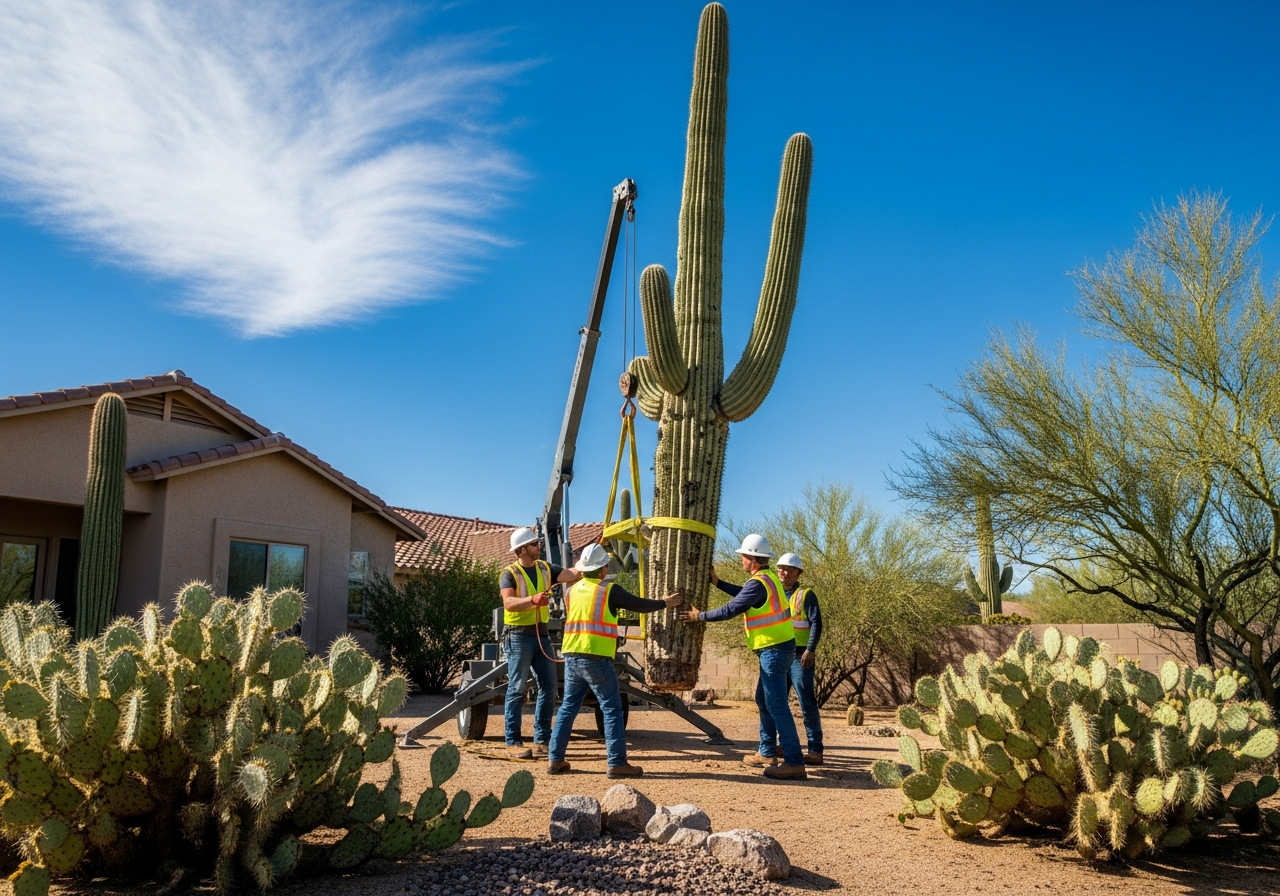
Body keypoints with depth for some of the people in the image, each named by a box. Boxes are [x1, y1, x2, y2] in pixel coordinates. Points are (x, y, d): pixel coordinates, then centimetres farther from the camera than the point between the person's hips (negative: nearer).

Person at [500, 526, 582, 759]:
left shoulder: (544, 569, 11)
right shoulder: (510, 574, -8)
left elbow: (573, 575, 1)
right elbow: (508, 603, -24)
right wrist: (533, 599, -39)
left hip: (541, 635, 6)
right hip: (518, 636, -6)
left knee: (548, 688, 5)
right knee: (517, 690, -3)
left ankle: (542, 740, 13)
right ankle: (513, 742, 2)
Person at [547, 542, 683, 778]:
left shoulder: (572, 591, 12)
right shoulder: (610, 590, -5)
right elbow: (640, 605, 3)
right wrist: (666, 603, 18)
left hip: (571, 657, 6)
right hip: (596, 659, -6)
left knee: (568, 707, 14)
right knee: (611, 709, 0)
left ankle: (555, 760, 14)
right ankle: (617, 763, -1)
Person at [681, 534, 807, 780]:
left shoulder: (759, 583, -20)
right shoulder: (769, 577, 11)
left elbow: (731, 610, -18)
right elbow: (744, 595, 25)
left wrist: (700, 616, -6)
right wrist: (717, 582, 26)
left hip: (774, 650, -10)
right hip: (777, 648, 10)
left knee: (776, 705, -10)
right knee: (764, 700, 18)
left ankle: (794, 763, -10)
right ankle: (767, 753, 26)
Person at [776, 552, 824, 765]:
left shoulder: (806, 595, -3)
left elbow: (816, 624, -11)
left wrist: (810, 650, -22)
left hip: (799, 656, -7)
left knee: (807, 703, -8)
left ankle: (815, 750, -7)